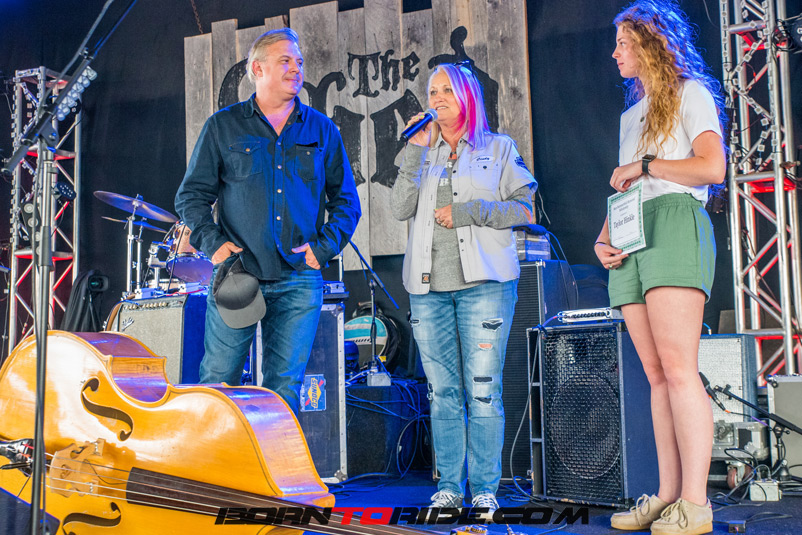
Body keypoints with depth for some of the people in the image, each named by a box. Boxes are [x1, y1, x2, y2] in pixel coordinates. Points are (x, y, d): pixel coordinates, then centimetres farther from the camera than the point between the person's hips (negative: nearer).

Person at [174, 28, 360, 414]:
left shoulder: (322, 130, 10)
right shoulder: (223, 127, 7)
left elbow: (346, 200, 13)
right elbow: (192, 194, 8)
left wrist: (325, 247, -1)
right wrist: (212, 241, -7)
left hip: (299, 282, 1)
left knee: (284, 389, 3)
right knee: (216, 382, 1)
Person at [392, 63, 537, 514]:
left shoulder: (499, 148, 11)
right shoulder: (424, 154, 19)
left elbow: (525, 210, 2)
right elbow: (402, 209, 5)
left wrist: (465, 212, -6)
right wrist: (416, 152, 0)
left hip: (484, 282, -3)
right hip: (429, 285, 3)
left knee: (483, 390, -6)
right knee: (443, 391, 5)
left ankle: (485, 488, 1)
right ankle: (450, 486, 11)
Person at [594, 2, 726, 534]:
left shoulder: (690, 93, 7)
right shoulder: (631, 116, 29)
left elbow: (713, 167, -8)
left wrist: (646, 165, -1)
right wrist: (603, 239, 9)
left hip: (675, 225, -7)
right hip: (630, 242, 7)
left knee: (678, 368, -16)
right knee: (657, 375, 2)